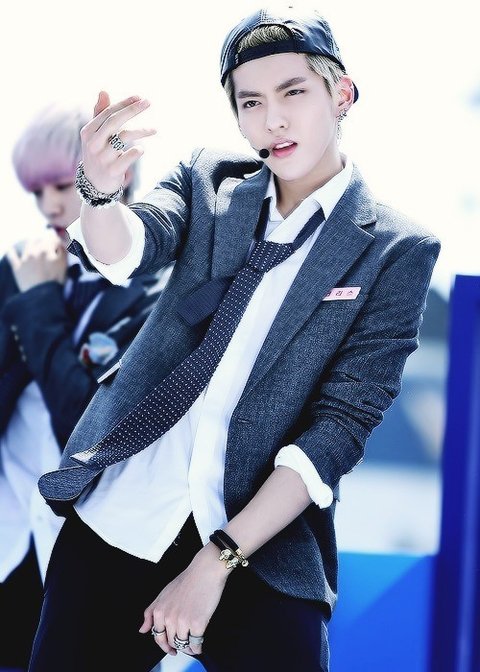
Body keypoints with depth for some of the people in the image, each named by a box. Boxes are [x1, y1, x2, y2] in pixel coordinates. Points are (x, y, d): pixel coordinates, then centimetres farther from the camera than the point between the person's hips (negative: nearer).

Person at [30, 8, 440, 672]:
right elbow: (123, 251, -10)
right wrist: (100, 188, -34)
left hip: (261, 553, -3)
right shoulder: (209, 182, 9)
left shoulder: (397, 250, -2)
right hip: (116, 518, 3)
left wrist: (216, 562, -15)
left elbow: (342, 426, -8)